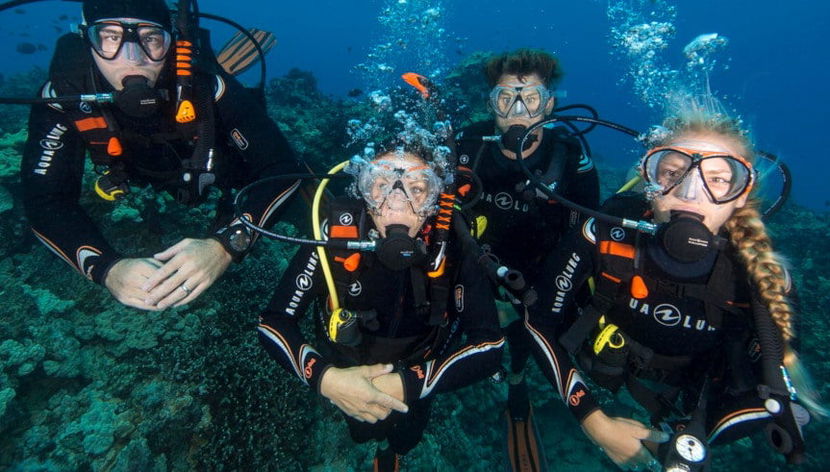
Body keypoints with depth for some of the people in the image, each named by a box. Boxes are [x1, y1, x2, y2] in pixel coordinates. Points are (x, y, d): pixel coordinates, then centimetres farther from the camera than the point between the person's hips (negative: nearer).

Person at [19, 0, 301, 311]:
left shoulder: (204, 82, -42)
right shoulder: (64, 93, -35)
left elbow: (281, 168, -43)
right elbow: (45, 200, -32)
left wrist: (228, 245, -58)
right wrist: (106, 267, -51)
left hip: (223, 171, -2)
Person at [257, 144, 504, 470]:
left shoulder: (453, 245, -32)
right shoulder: (335, 234, -33)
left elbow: (489, 346, -31)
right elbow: (273, 323, -28)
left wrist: (409, 384, -41)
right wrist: (323, 377, -43)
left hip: (417, 375, 1)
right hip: (345, 372, 0)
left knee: (404, 439, 27)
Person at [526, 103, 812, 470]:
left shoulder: (761, 277, -30)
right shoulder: (608, 231, -34)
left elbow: (767, 377, -15)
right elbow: (540, 319, -24)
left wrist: (689, 442, -27)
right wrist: (595, 422, -25)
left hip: (695, 391, 0)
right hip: (612, 356, 1)